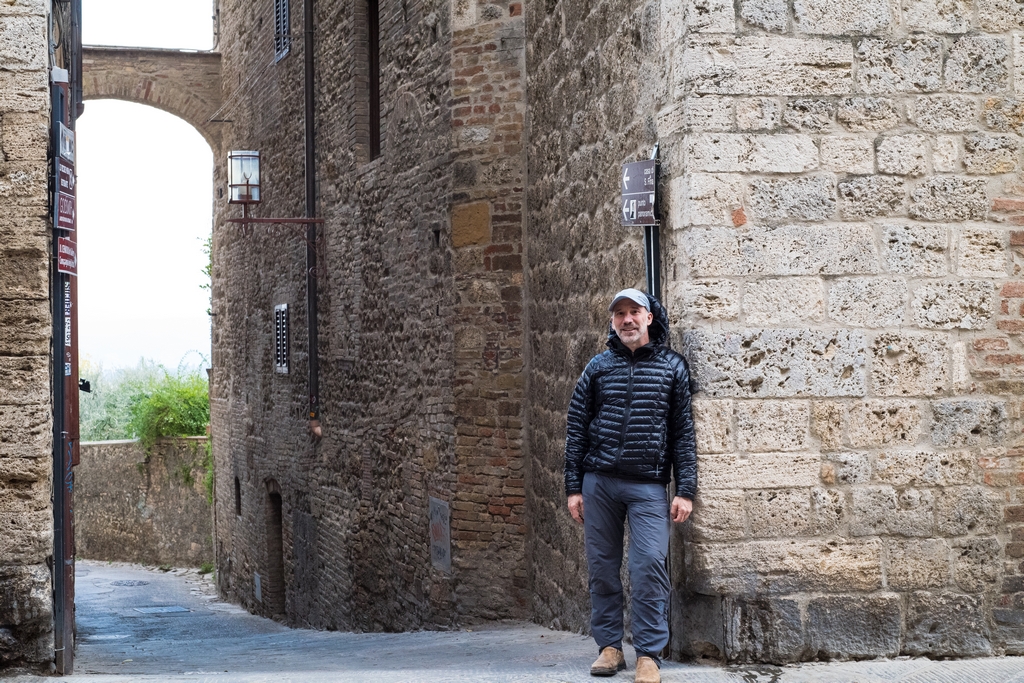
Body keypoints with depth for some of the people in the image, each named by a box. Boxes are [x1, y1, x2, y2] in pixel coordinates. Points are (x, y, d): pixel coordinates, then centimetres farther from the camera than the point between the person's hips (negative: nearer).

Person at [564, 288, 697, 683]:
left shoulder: (672, 367, 6)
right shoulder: (598, 367, 9)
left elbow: (683, 432, 4)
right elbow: (576, 428, 9)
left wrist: (685, 491, -2)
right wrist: (574, 488, 4)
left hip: (648, 485, -2)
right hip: (598, 482, 2)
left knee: (650, 567, -9)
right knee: (602, 566, 5)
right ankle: (609, 647, 16)